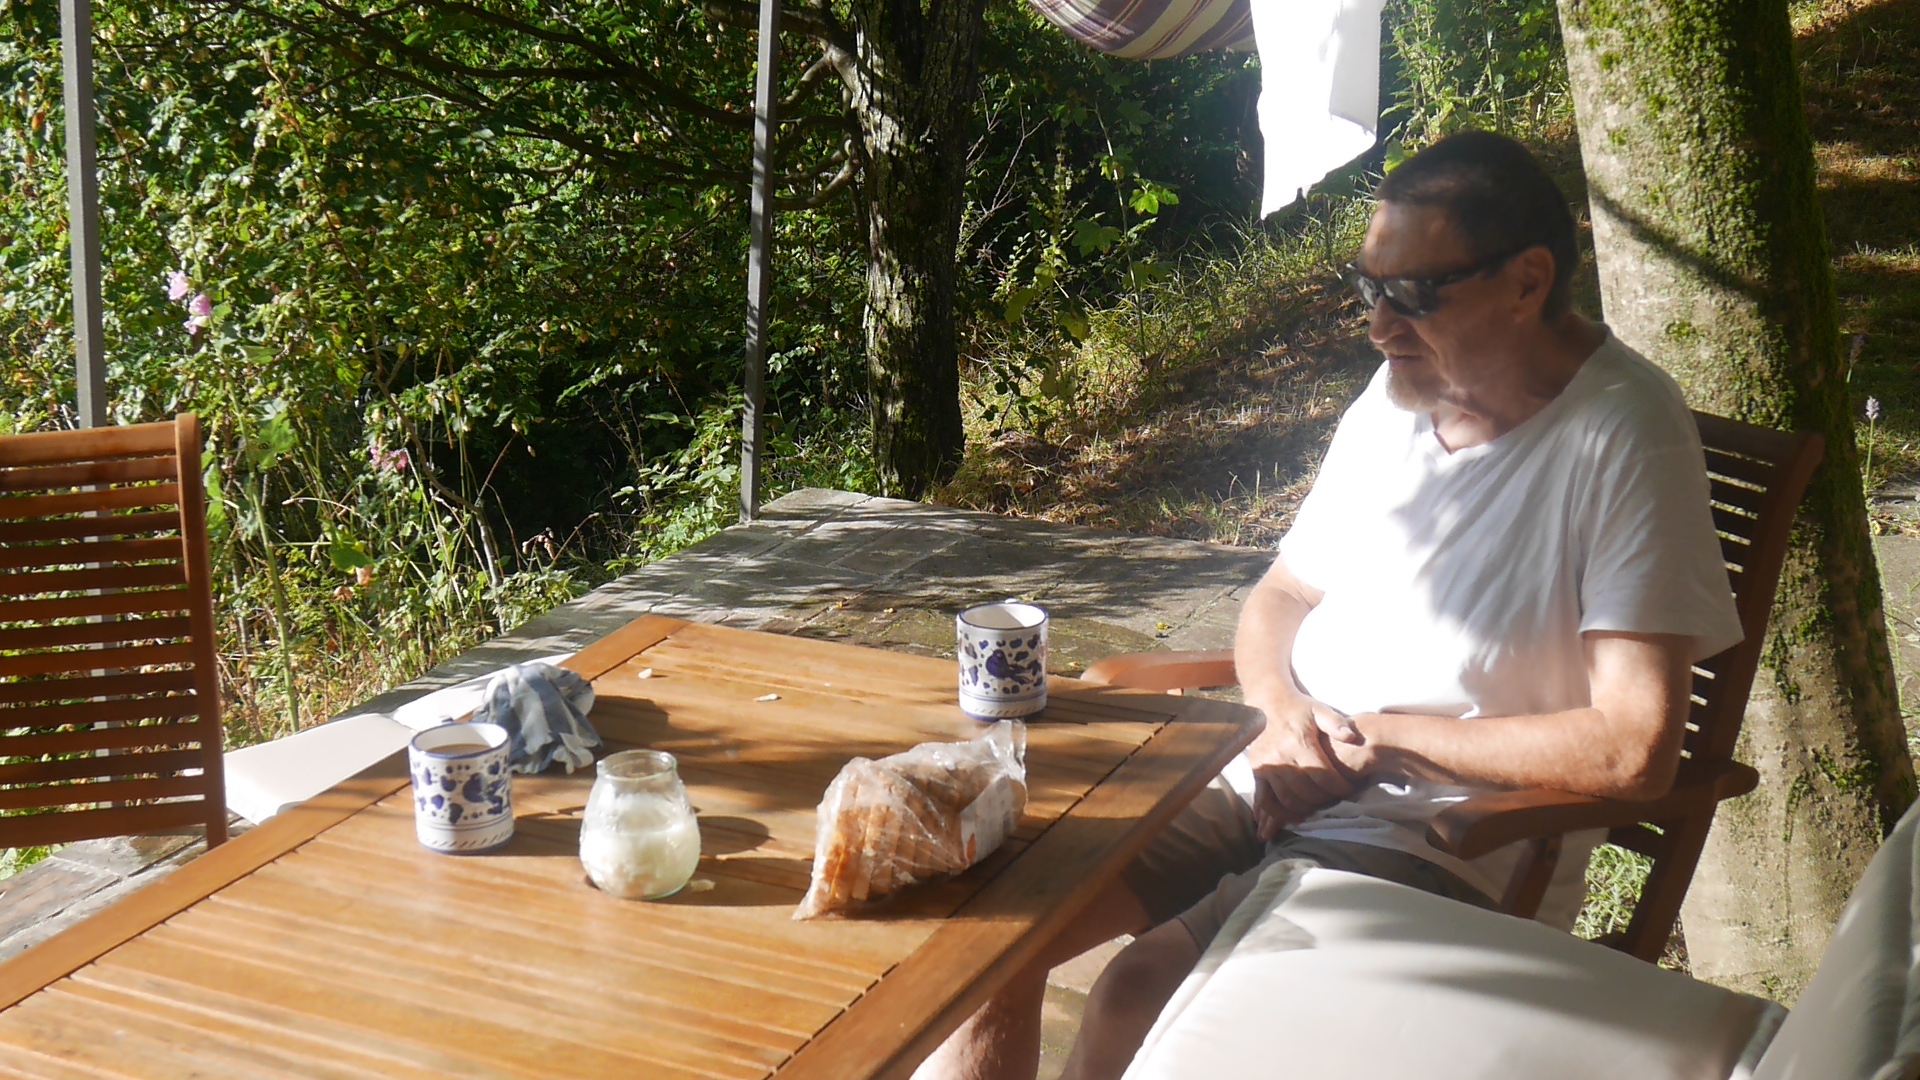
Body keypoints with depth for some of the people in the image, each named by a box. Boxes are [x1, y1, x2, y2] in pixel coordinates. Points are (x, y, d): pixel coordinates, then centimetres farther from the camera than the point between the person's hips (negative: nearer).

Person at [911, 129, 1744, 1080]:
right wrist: (1283, 712, -4)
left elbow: (1634, 752, -20)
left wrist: (1382, 737, -12)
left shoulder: (1624, 433, -14)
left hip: (1454, 848, -7)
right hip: (1281, 780, 7)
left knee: (1140, 995, -27)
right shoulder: (1403, 392, 8)